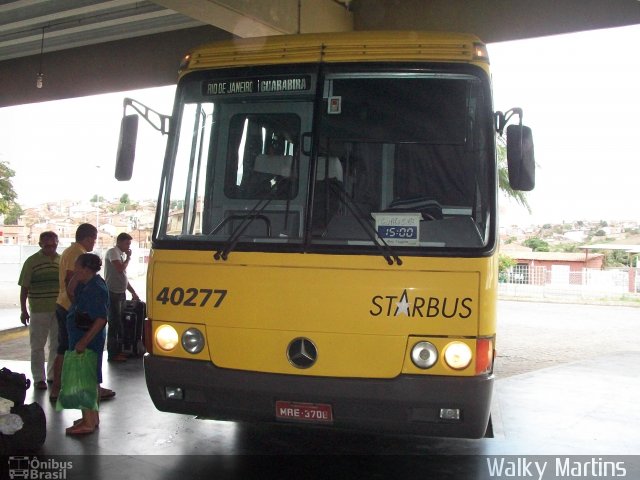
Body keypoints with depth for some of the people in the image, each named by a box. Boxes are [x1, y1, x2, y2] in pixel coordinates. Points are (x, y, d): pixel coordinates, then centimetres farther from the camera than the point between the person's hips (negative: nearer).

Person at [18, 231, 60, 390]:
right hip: (38, 310, -4)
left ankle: (53, 375, 23)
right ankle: (39, 378, 12)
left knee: (58, 345, 10)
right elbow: (24, 287, -3)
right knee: (37, 346, 4)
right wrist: (23, 310, -6)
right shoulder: (32, 261, -4)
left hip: (60, 310, 4)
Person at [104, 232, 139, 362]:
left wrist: (133, 292, 19)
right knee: (114, 323, -6)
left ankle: (118, 350, 23)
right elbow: (120, 269, -24)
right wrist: (128, 258, -7)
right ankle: (112, 354, 0)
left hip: (121, 293, 9)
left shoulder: (122, 254, 17)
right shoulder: (113, 252, -9)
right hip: (113, 293, -9)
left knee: (120, 323, 14)